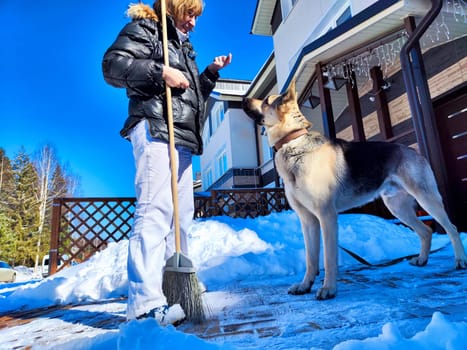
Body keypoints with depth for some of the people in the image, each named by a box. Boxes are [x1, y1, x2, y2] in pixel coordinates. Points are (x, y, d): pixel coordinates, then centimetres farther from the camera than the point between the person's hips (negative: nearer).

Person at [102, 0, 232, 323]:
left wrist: (212, 72, 23)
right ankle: (146, 303, -21)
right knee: (155, 209, -21)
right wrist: (160, 72, -13)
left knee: (182, 213, 7)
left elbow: (193, 95, 34)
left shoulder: (184, 47, 34)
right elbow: (112, 65, -6)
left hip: (183, 138, 9)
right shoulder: (145, 28, 10)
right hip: (155, 130, -9)